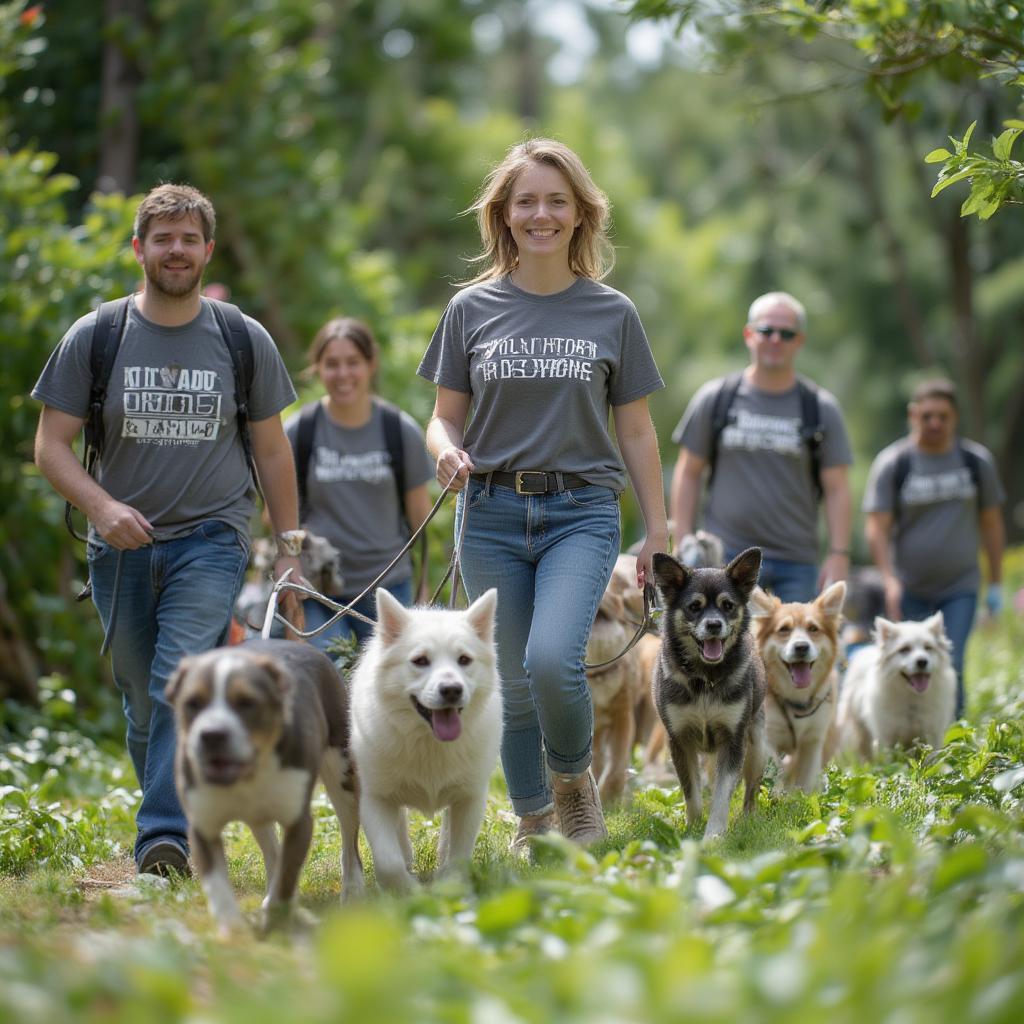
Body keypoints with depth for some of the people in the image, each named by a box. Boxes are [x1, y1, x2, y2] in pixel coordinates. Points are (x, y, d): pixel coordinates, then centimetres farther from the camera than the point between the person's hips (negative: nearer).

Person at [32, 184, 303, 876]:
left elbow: (272, 449, 11)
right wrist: (101, 506, -17)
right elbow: (51, 445, 1)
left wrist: (289, 548, 8)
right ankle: (188, 823, 23)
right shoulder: (93, 338, 2)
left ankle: (166, 839, -25)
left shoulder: (244, 341, 4)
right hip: (123, 547, 2)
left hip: (211, 540, -2)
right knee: (143, 705, 7)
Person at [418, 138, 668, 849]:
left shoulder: (612, 313, 6)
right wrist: (447, 451, -13)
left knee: (553, 658, -22)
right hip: (493, 515, 2)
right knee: (511, 682, 4)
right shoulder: (472, 309, 7)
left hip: (581, 513, -2)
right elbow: (446, 416, 10)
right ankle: (533, 821, 22)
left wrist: (658, 534, 6)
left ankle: (574, 779, 6)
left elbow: (636, 431, 9)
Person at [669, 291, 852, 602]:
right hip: (724, 558, 0)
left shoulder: (821, 408, 7)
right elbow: (687, 475, 10)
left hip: (796, 564, 1)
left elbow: (836, 488, 5)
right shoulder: (715, 398, 7)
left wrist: (838, 555, -5)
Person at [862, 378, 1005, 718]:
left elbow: (991, 523, 11)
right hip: (909, 590, 0)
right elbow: (877, 527, -7)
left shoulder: (977, 461, 4)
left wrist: (996, 583, 10)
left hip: (960, 588, 1)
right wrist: (889, 580, -20)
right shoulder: (891, 463, -3)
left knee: (951, 671, -10)